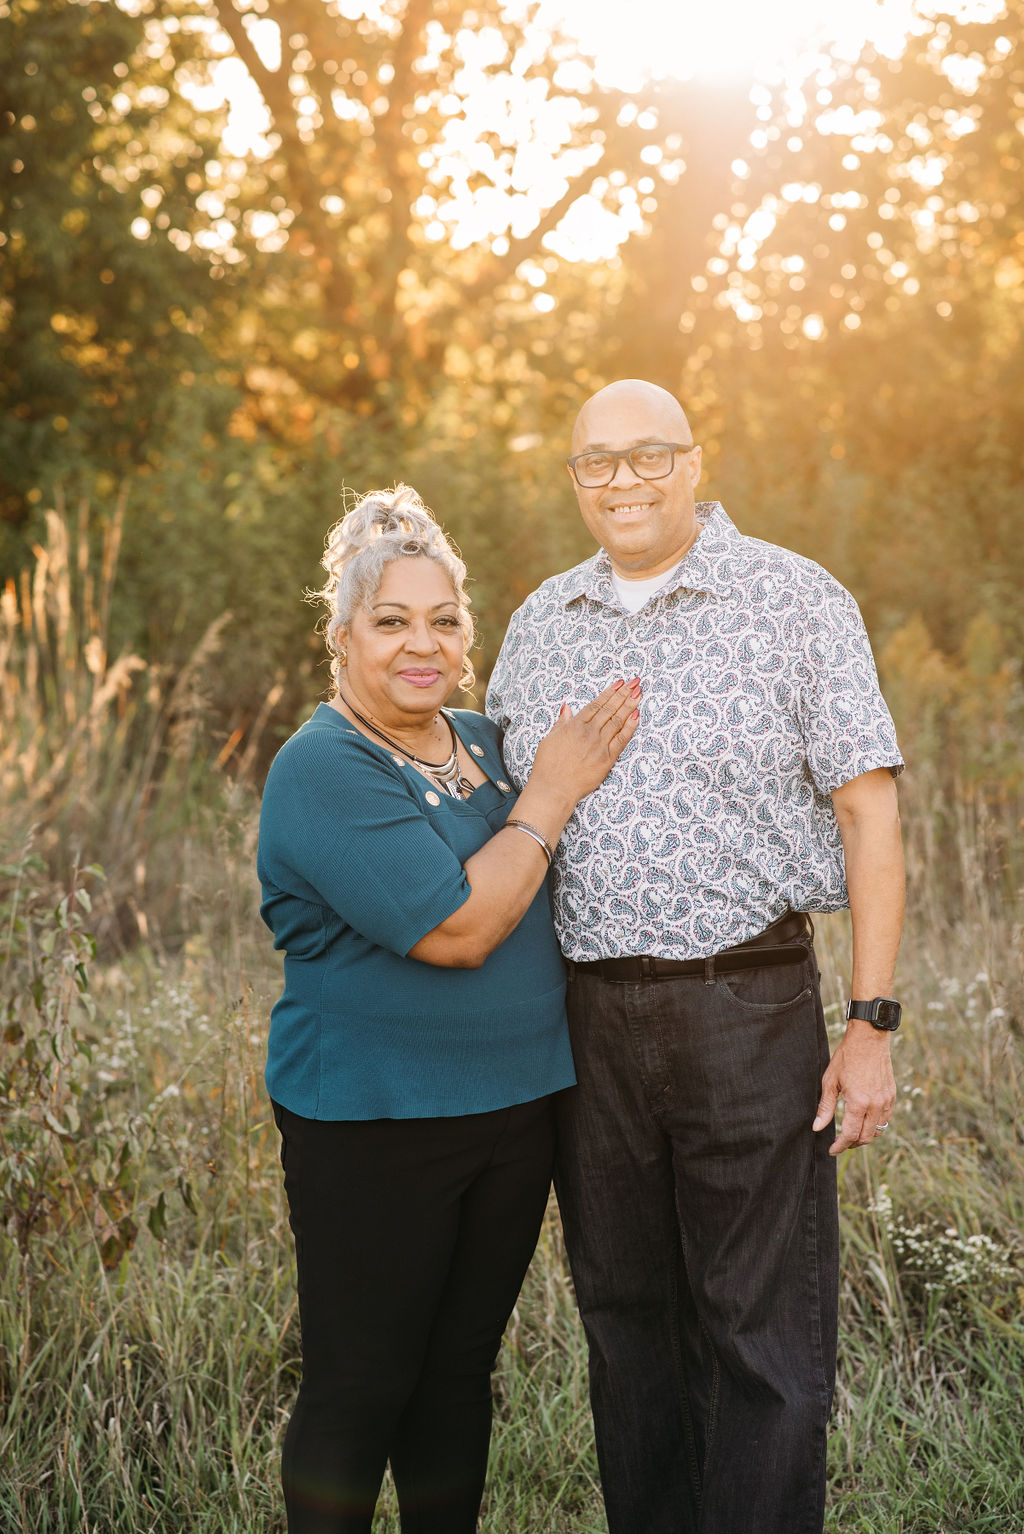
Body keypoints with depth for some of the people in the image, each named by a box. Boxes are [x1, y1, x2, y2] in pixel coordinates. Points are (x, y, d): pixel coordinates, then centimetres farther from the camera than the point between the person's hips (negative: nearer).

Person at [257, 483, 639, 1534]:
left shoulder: (485, 742, 9)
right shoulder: (322, 768, -15)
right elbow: (456, 930, -23)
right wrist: (549, 797, -15)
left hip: (516, 1108, 7)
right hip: (372, 1123, -7)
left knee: (461, 1367, 17)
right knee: (360, 1386, 4)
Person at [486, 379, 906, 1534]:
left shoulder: (798, 602, -3)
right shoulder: (540, 623, 11)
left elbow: (868, 811, -6)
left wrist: (871, 1025, -11)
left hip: (748, 1010, -4)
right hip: (584, 1017, 5)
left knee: (763, 1340, 3)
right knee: (625, 1322, 16)